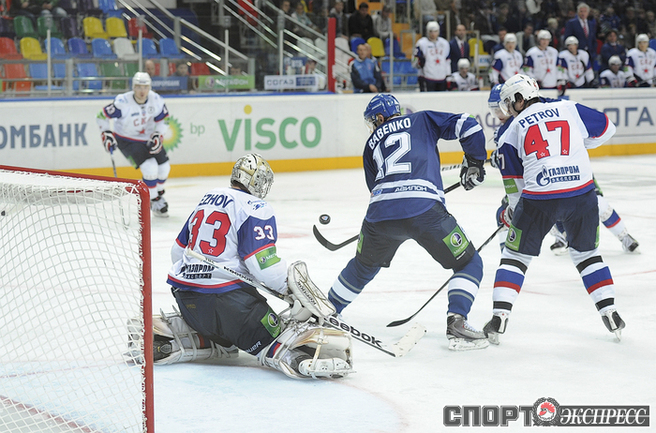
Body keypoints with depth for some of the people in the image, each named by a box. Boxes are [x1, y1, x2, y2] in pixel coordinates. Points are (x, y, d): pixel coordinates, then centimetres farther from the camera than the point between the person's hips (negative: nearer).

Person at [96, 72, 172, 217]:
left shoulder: (156, 100, -14)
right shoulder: (123, 102, -27)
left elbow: (163, 120, 1)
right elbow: (102, 116, -17)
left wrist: (158, 135, -13)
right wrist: (106, 134, -22)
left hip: (148, 138, 6)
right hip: (127, 140, -6)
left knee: (164, 167, 6)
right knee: (150, 168, -20)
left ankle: (158, 194, 37)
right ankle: (154, 203, 0)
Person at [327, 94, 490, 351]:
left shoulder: (372, 143, 28)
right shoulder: (423, 120, 21)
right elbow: (466, 126, 9)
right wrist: (474, 162, 21)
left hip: (381, 214, 4)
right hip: (424, 210, -3)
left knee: (362, 267, 30)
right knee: (468, 264, 11)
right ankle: (456, 323, -8)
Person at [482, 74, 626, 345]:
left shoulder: (513, 131, 10)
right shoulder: (569, 109, 10)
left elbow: (514, 184, 13)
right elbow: (606, 129, 21)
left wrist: (512, 212, 30)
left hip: (538, 200, -2)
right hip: (582, 195, 2)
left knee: (515, 256, 14)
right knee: (586, 254, 22)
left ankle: (499, 316, 4)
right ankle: (610, 314, 16)